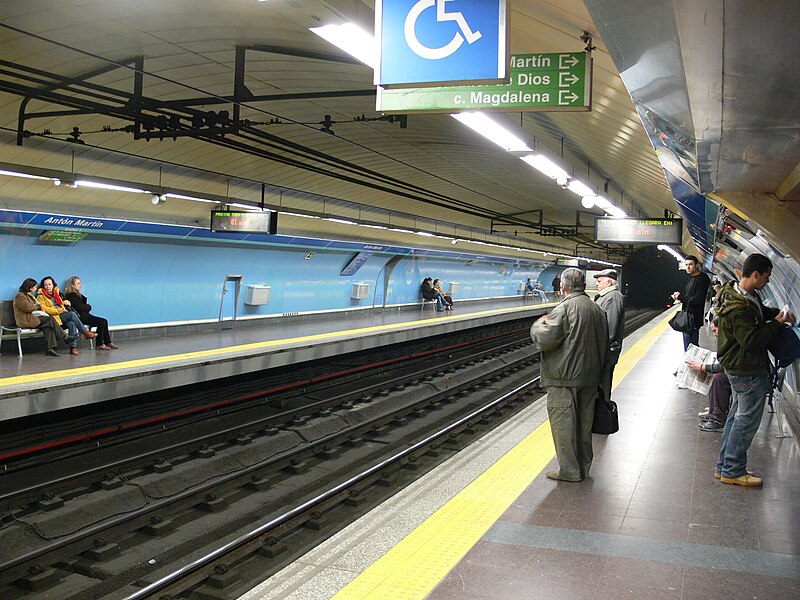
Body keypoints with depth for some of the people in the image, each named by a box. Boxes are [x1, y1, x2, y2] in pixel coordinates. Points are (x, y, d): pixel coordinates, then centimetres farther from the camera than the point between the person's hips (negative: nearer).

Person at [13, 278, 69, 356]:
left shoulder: (29, 295, 25)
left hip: (32, 317, 9)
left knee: (48, 326, -19)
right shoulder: (20, 296, -7)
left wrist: (40, 307, 6)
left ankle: (50, 348, -29)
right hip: (26, 321, -9)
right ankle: (64, 338, -14)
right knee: (51, 320, -20)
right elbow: (28, 308, -19)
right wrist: (37, 306, -1)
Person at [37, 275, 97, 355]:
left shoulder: (56, 293, 25)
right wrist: (60, 310, -17)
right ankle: (86, 333, -21)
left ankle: (73, 347, -37)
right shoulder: (41, 297, 6)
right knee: (72, 314, -29)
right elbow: (44, 309, -8)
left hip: (62, 316, 5)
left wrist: (65, 302, 7)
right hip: (53, 317, -5)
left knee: (72, 323, -30)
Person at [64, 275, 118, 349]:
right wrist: (88, 307, -1)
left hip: (84, 315, 10)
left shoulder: (78, 294, 20)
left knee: (104, 321, -3)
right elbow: (79, 307, -17)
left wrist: (87, 307, -2)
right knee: (101, 321, -18)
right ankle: (100, 344, -15)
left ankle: (108, 342, -5)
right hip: (79, 317, -10)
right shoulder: (71, 295, -9)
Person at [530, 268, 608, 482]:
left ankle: (569, 470, 5)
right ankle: (584, 466, 26)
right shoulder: (596, 309, 10)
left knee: (563, 424, 0)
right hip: (589, 377, 8)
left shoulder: (564, 308, -16)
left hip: (565, 378, -8)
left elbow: (544, 340, -20)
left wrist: (538, 325, 0)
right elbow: (604, 343, 17)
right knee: (584, 423, 16)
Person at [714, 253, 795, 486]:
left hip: (738, 368, 11)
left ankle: (725, 466, 27)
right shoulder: (740, 308, -28)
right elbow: (752, 340, -27)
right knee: (747, 420, 1)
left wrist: (777, 313, 4)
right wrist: (776, 323, -17)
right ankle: (732, 471, 11)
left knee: (736, 416, 18)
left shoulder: (746, 295, 5)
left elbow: (761, 310, 23)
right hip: (748, 371, -11)